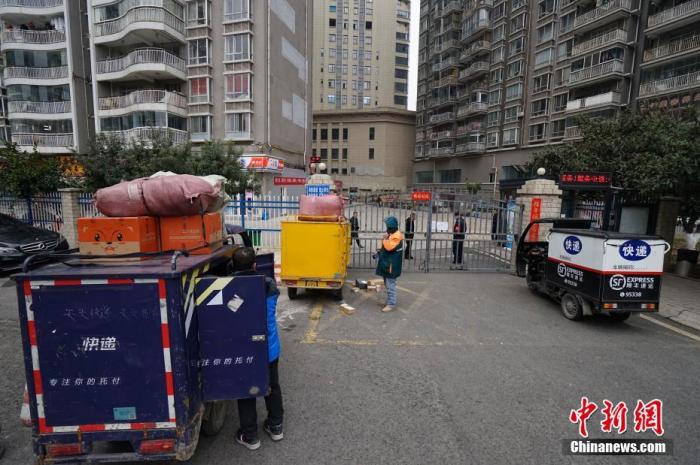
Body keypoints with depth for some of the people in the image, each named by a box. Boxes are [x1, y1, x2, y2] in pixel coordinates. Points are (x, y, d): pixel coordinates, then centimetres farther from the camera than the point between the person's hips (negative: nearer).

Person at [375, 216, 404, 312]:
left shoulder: (397, 236, -17)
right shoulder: (390, 234, 14)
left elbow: (389, 247, -29)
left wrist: (385, 238, -17)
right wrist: (380, 251, 13)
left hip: (391, 264, -10)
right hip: (387, 263, 10)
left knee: (390, 284, -8)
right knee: (387, 284, 17)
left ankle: (391, 304, -3)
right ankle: (389, 301, 28)